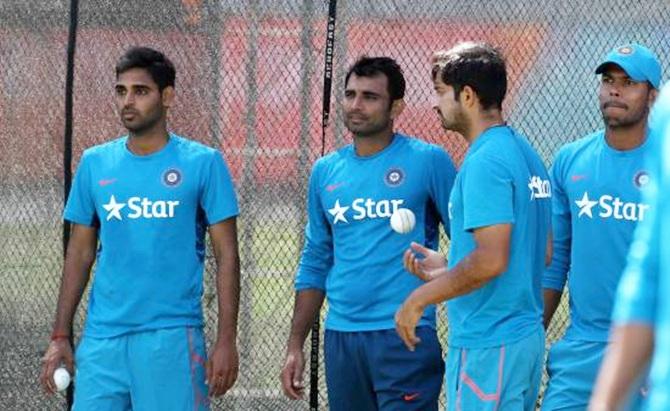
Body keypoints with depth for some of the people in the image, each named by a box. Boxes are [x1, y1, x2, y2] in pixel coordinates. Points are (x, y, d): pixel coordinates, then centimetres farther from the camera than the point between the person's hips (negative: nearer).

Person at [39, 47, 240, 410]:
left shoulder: (203, 163, 0)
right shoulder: (94, 163, 10)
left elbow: (226, 257, -1)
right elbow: (80, 255, 14)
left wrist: (226, 341, -8)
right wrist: (60, 337, 7)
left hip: (172, 338, -3)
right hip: (101, 339, 3)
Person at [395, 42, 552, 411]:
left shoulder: (485, 162, -16)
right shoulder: (525, 153, 14)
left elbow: (491, 260, -24)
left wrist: (420, 298, -14)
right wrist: (447, 268, 18)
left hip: (486, 344, -10)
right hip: (527, 336, 10)